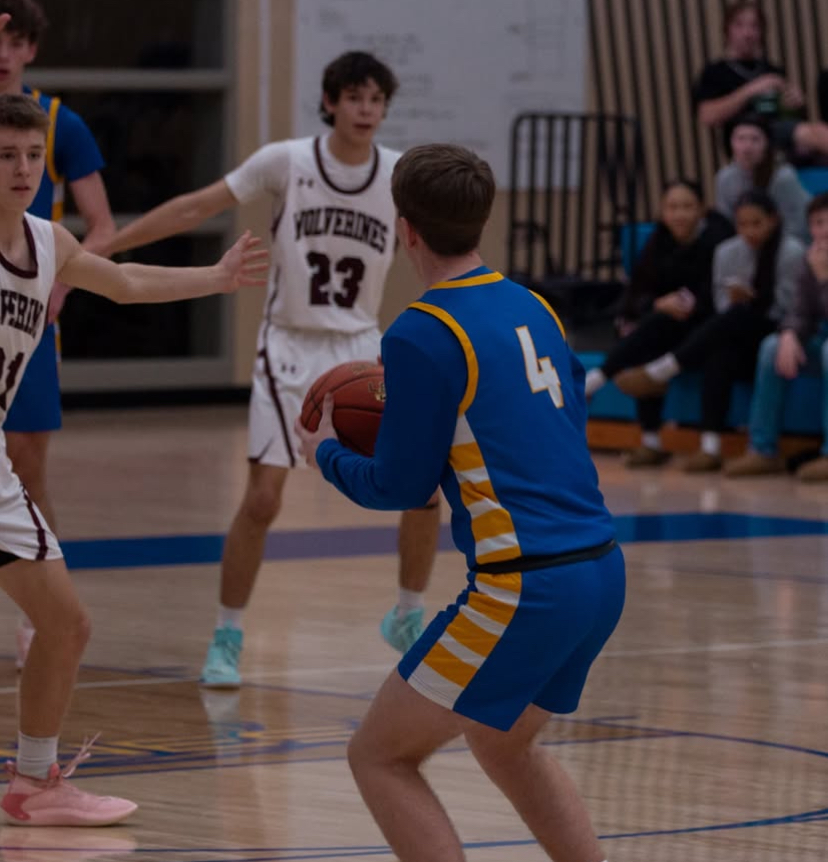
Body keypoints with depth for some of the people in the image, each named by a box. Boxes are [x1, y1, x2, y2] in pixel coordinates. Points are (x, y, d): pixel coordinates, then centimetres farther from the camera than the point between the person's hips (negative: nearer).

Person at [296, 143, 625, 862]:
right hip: (603, 569, 8)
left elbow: (400, 488, -5)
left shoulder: (421, 337, -10)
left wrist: (326, 452, 15)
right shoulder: (536, 309, 12)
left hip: (524, 587, -8)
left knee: (379, 755, 4)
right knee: (505, 745, 30)